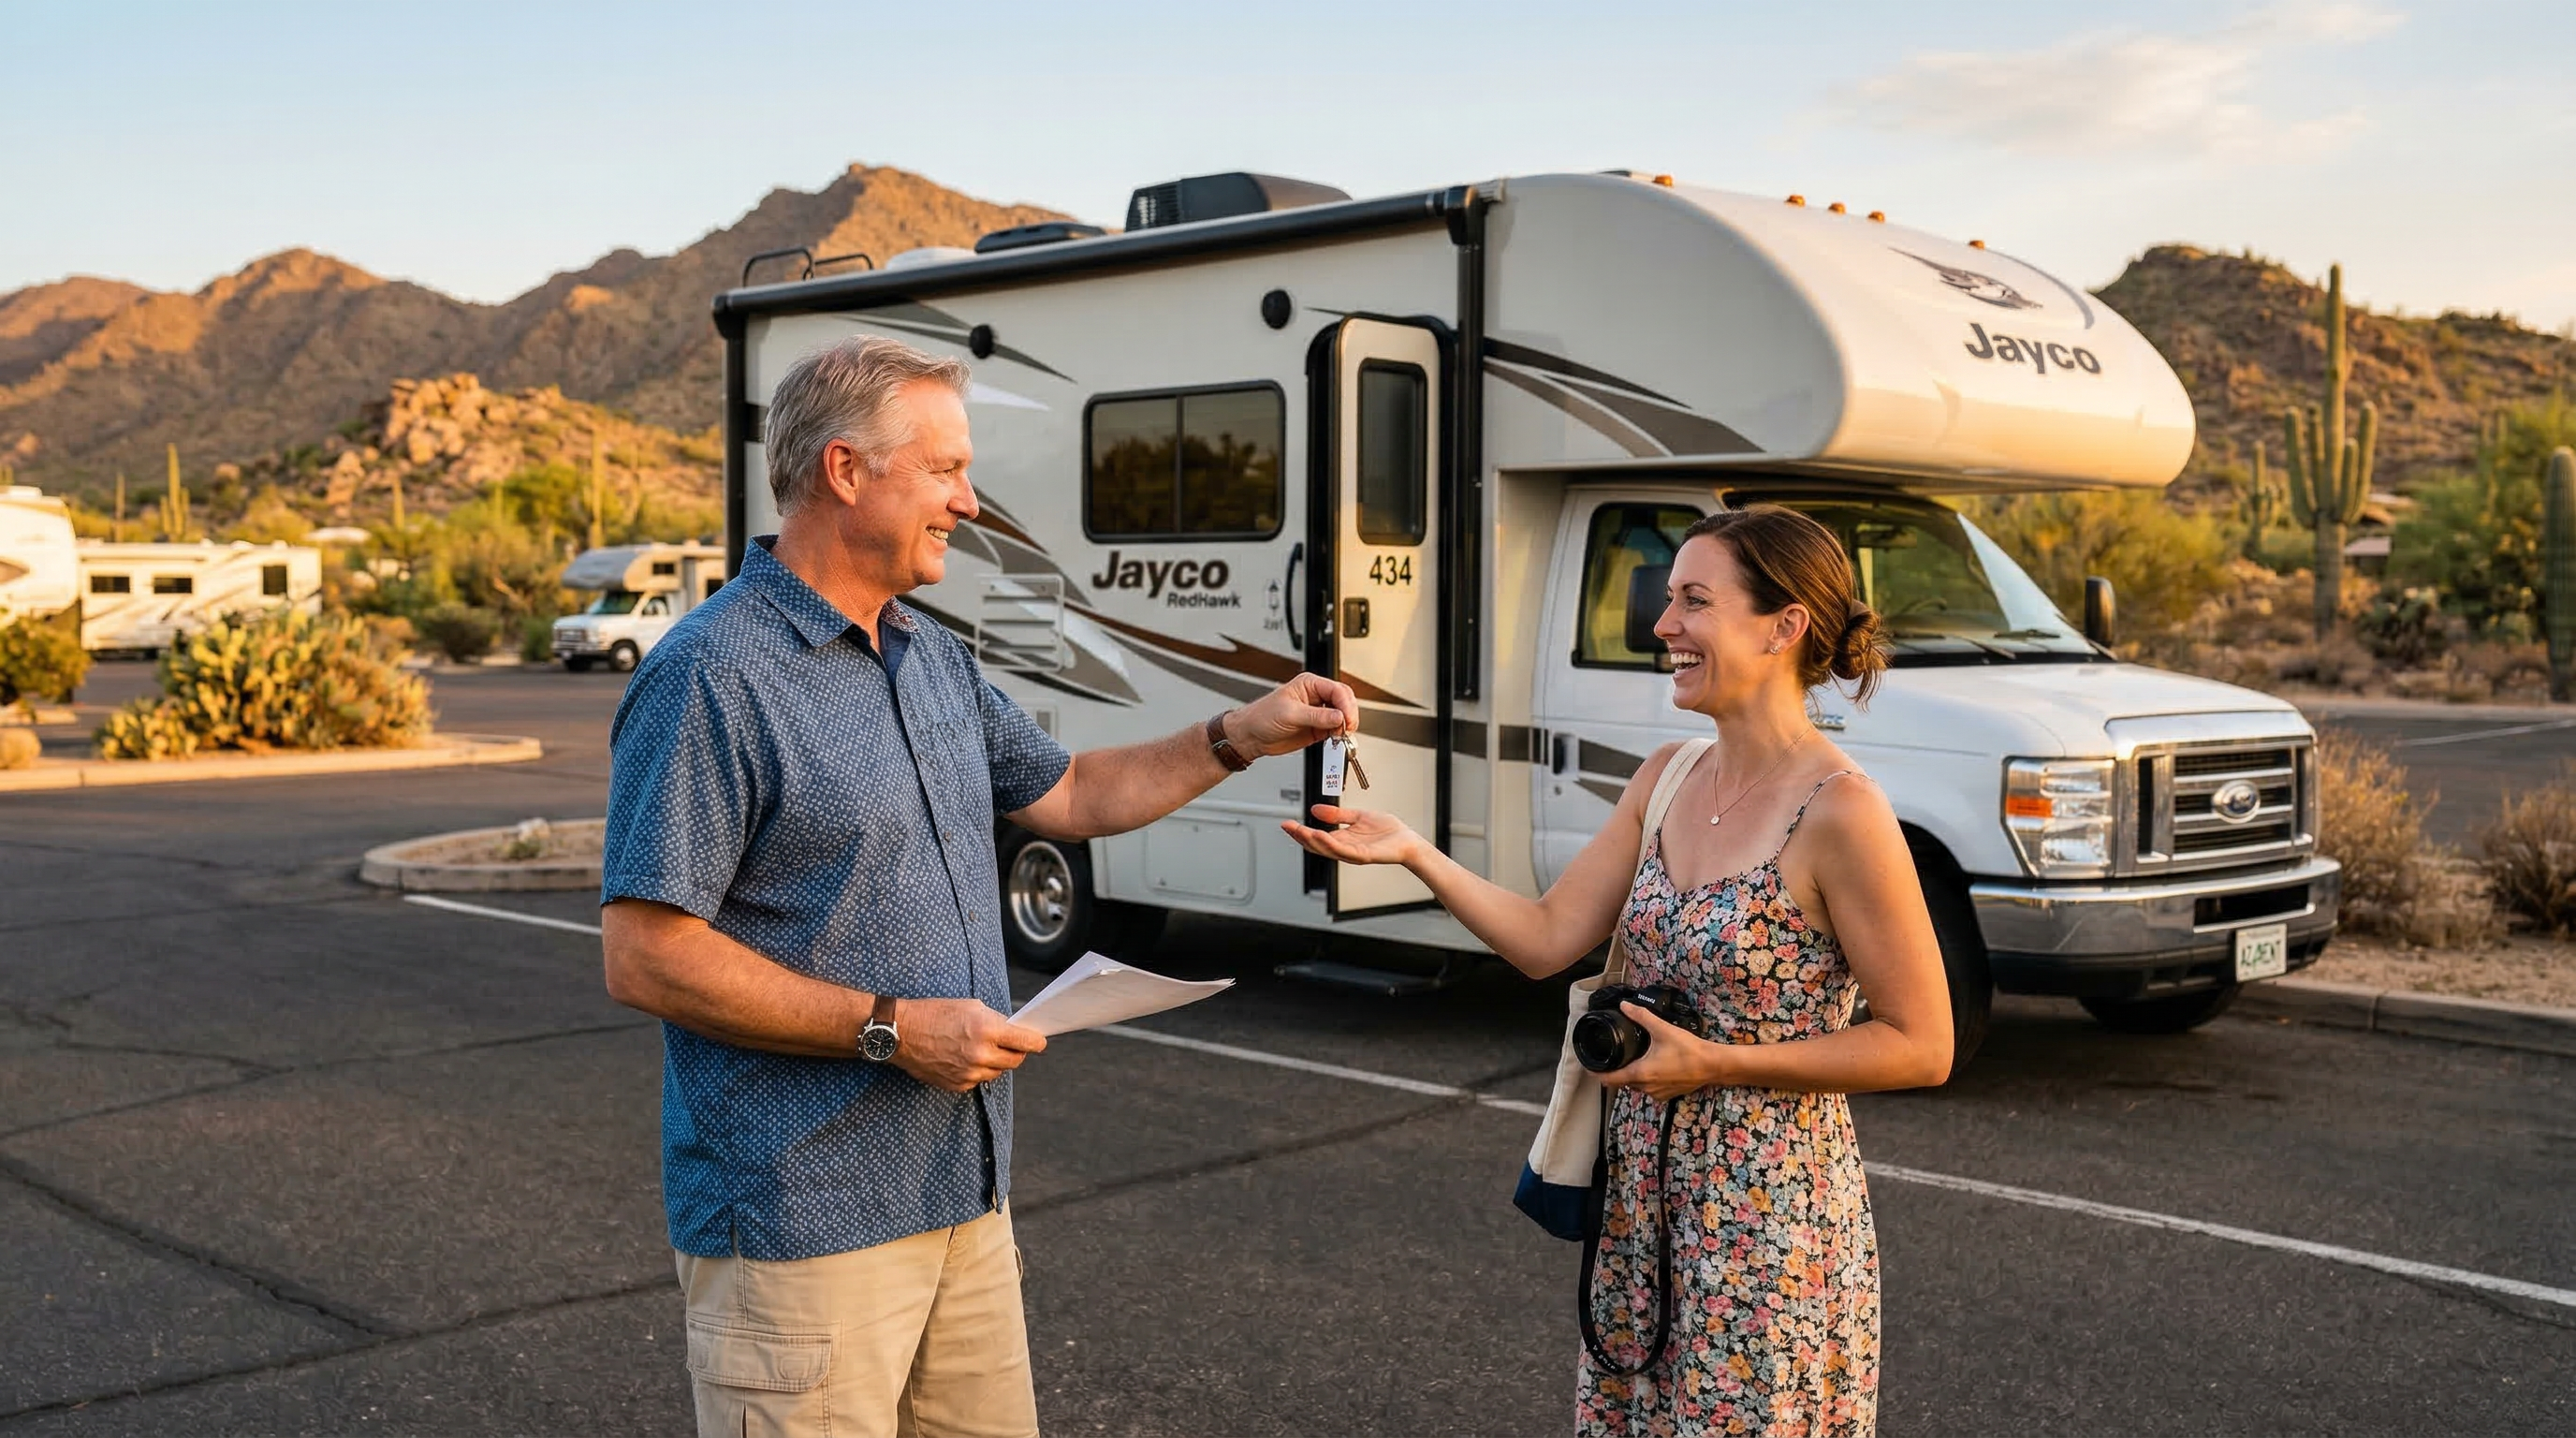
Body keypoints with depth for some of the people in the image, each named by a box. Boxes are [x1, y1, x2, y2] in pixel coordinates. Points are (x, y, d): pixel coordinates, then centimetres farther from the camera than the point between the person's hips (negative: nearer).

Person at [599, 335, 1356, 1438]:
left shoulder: (935, 657, 12)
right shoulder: (710, 680, -17)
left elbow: (1066, 796, 24)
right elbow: (645, 959, -20)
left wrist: (1243, 737, 13)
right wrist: (891, 1027, -20)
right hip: (804, 1229, -8)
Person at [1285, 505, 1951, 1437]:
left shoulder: (1838, 812, -19)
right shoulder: (1666, 781, 3)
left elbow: (1921, 1048, -16)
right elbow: (1547, 939, 2)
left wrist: (1716, 1062, -19)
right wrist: (1413, 853, -10)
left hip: (1769, 1217, -7)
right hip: (1642, 1199, 7)